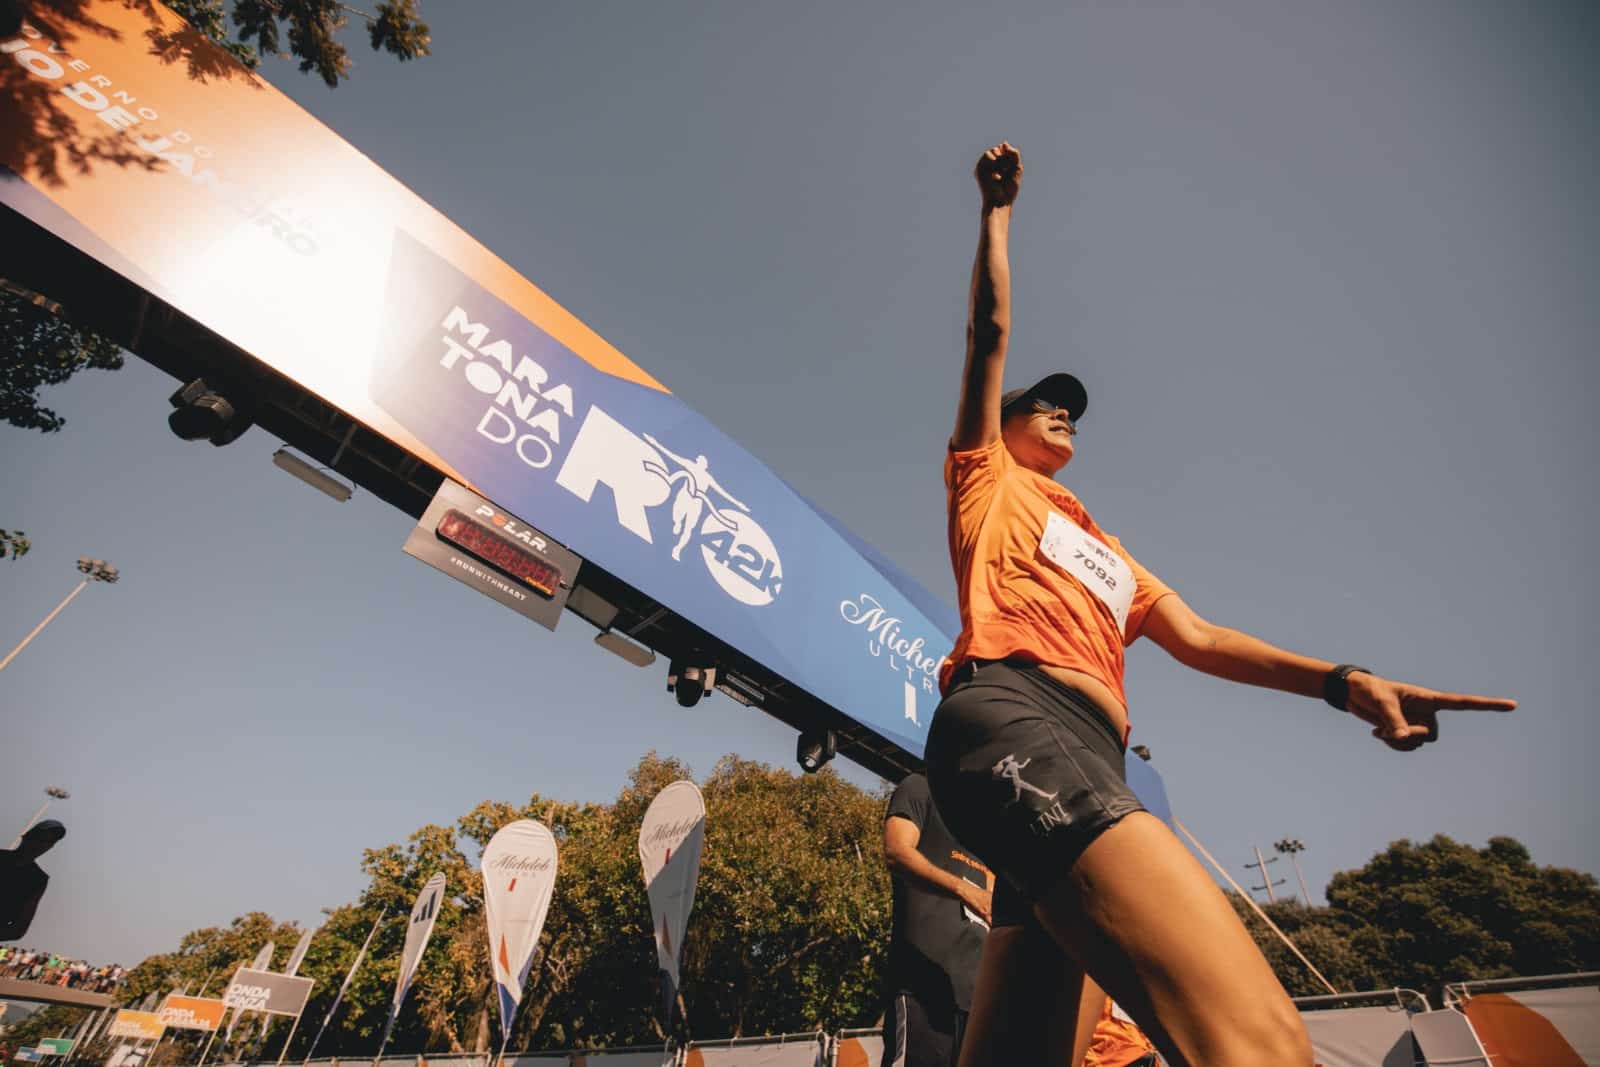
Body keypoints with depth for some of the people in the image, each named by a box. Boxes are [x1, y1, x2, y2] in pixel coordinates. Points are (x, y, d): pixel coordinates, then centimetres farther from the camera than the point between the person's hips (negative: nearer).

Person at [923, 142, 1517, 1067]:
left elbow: (1196, 638, 28)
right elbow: (992, 330, 19)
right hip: (1012, 715, -7)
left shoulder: (1104, 550, 38)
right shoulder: (989, 476, 23)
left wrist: (1346, 682, 16)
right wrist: (998, 209, 30)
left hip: (1089, 761, 8)